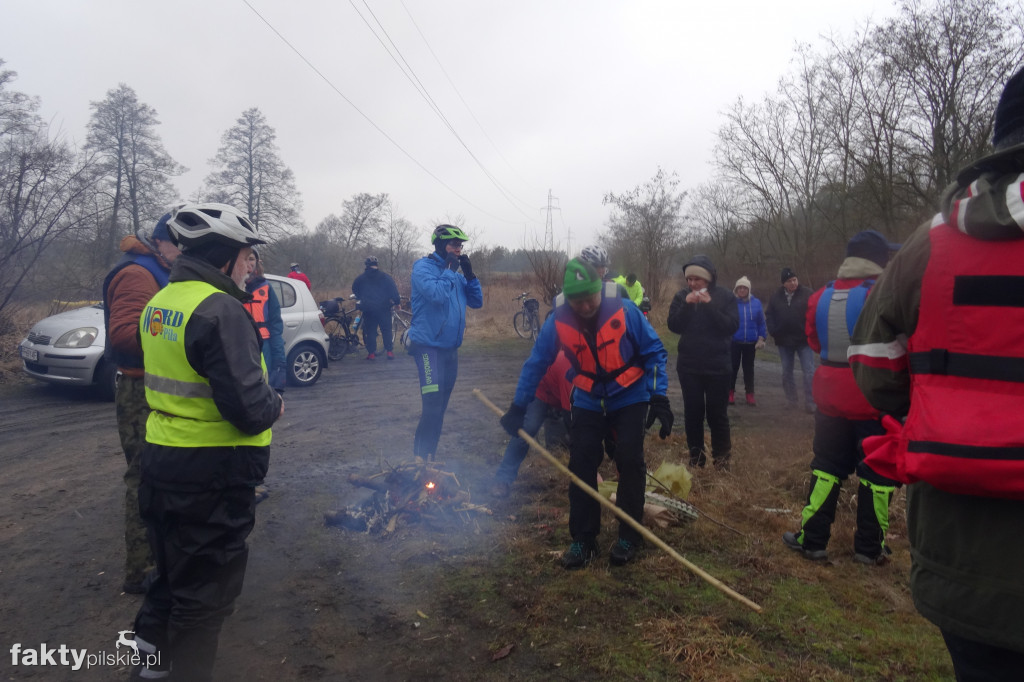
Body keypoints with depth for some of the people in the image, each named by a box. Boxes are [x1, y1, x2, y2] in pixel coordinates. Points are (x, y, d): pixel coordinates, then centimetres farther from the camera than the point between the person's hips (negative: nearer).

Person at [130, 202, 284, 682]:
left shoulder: (159, 303, 8)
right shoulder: (221, 310, -22)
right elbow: (249, 408, -28)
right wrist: (275, 404, -7)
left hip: (161, 462, 9)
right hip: (212, 475, -9)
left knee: (176, 567, 28)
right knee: (206, 587, 10)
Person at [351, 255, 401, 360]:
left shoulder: (361, 278, 7)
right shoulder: (385, 277, 2)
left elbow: (354, 290, 19)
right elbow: (393, 289, -3)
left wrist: (362, 299, 32)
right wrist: (397, 301, 3)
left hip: (368, 309, 1)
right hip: (383, 308, -1)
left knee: (370, 331, 6)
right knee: (386, 330, 7)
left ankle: (371, 353, 4)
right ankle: (389, 351, 4)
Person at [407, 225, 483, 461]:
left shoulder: (455, 273, 13)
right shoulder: (424, 267, -8)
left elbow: (477, 302, 11)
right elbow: (437, 294, -25)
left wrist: (470, 274, 0)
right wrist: (449, 270, -13)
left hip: (450, 348, 8)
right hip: (429, 346, -7)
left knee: (440, 407, 12)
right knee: (433, 407, -14)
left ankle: (429, 455, 23)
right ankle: (421, 457, -2)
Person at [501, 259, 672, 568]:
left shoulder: (624, 310, -20)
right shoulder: (558, 321, -14)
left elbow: (655, 351, -11)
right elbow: (536, 364, -4)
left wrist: (659, 398, -16)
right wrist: (517, 409, -4)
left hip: (629, 397, -2)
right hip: (588, 401, 2)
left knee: (629, 462, -6)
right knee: (581, 464, -4)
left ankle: (629, 537, 11)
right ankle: (583, 540, 10)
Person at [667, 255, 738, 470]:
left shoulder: (725, 296, -5)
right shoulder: (682, 297, 2)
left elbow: (732, 326, -15)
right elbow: (673, 326, -7)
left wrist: (710, 305, -22)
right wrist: (686, 305, -21)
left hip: (718, 365, -2)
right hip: (689, 365, 2)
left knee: (717, 412, 3)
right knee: (693, 411, 8)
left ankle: (722, 456, 19)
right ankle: (695, 455, 21)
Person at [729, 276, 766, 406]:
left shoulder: (756, 303, 1)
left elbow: (761, 322, 6)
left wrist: (761, 338, 2)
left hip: (751, 343, 2)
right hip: (734, 342, -2)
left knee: (749, 368, 11)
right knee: (733, 367, 6)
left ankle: (750, 394, 19)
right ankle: (731, 393, 18)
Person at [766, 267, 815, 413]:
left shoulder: (807, 294, -6)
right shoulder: (776, 297, 4)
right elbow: (769, 316, 10)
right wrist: (774, 332, -2)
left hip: (804, 340, -3)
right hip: (784, 341, 4)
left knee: (809, 372, -5)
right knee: (787, 373, 11)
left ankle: (809, 403, 1)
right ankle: (792, 400, 24)